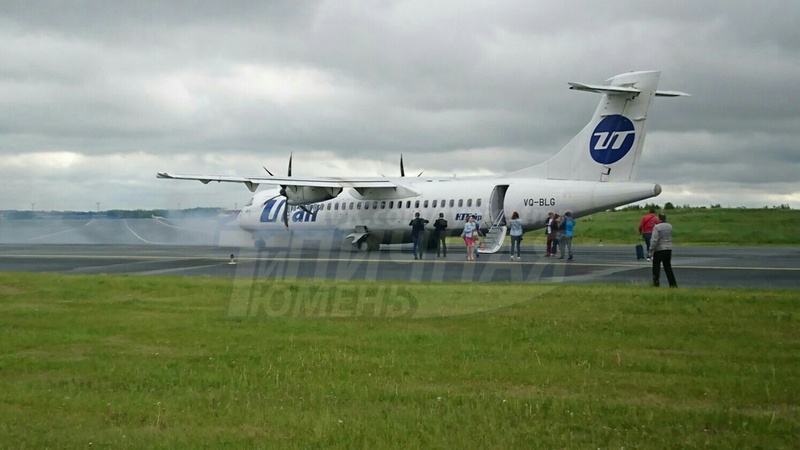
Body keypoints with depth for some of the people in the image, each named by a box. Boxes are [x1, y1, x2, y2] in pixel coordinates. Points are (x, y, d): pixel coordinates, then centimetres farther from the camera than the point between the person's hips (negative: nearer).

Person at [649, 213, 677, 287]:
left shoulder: (657, 227, -14)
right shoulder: (670, 226, 6)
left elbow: (654, 240, -21)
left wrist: (651, 251, -18)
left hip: (659, 249, -6)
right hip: (669, 249, 6)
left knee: (656, 266, 7)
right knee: (668, 266, 12)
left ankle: (656, 283, 8)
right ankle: (673, 283, 7)